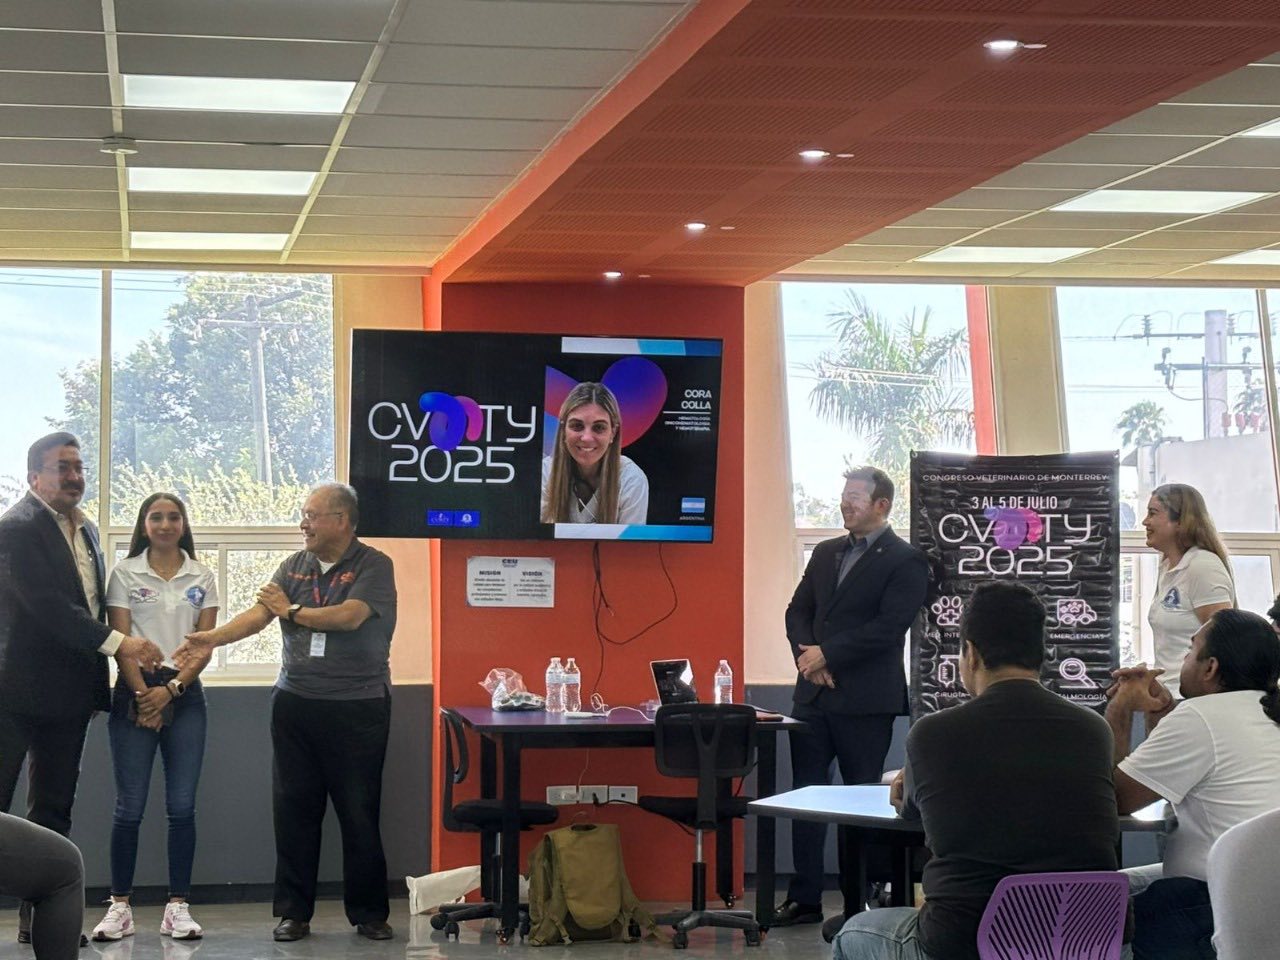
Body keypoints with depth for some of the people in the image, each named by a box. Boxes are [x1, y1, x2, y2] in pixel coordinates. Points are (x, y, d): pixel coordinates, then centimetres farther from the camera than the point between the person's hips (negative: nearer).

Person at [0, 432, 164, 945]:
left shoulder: (85, 529, 14)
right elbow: (47, 605, -21)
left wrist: (98, 687, 13)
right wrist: (119, 643, -25)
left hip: (70, 696, 8)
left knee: (54, 811, 11)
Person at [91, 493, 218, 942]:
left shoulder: (202, 577, 9)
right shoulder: (124, 574, 4)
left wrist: (171, 689, -8)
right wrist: (142, 694, -10)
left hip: (185, 692, 2)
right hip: (135, 691, -2)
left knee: (182, 807, -1)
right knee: (130, 807, -3)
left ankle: (177, 907, 3)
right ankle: (119, 906, 3)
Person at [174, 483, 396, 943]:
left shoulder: (373, 566, -4)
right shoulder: (296, 566, 11)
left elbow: (351, 615, -18)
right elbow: (259, 613, 0)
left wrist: (293, 613, -6)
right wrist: (213, 637, -15)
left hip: (357, 709, -4)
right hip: (295, 704, 4)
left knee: (360, 813, 0)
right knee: (293, 809, 4)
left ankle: (369, 913, 11)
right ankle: (293, 912, 12)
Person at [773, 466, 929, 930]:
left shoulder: (905, 561, -6)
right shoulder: (825, 553, 16)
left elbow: (888, 627, -15)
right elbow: (798, 610, 14)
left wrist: (826, 654, -14)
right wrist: (807, 654, -6)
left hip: (866, 700, -6)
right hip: (814, 695, 7)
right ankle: (805, 898, 14)